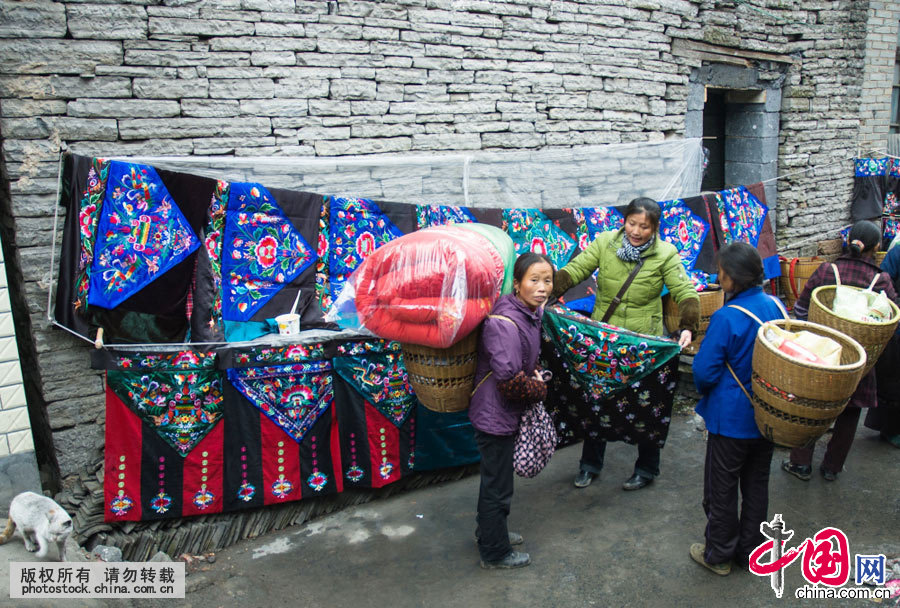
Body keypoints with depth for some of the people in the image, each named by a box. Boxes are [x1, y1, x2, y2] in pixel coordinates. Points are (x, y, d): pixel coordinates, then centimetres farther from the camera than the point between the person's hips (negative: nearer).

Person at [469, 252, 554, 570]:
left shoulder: (530, 312, 2)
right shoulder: (506, 323, -29)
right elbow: (510, 381, -30)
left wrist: (534, 374, 3)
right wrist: (539, 389, -14)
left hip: (505, 412, 10)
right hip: (495, 415, -10)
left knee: (494, 476, 27)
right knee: (498, 486, 8)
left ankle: (489, 531, 48)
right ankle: (495, 553, 28)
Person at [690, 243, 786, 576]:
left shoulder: (726, 318, -24)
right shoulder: (776, 307, -4)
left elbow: (705, 371, -19)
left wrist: (705, 390, 3)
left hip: (731, 418, -6)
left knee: (721, 489, 10)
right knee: (757, 484, 20)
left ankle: (719, 555, 25)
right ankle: (750, 550, 35)